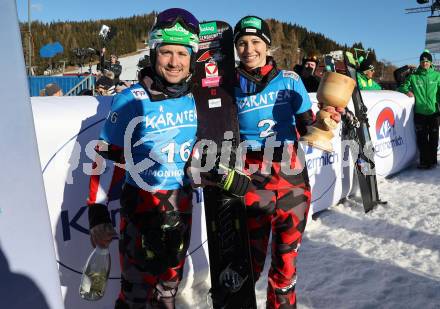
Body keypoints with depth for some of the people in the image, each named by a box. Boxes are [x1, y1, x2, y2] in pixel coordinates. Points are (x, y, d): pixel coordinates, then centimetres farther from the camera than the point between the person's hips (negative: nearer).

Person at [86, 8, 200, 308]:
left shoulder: (195, 99, 0)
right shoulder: (131, 100, -14)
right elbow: (105, 158, -11)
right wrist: (98, 213, -13)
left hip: (181, 205, 5)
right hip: (141, 205, -5)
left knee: (170, 285, 21)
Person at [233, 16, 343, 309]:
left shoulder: (289, 79, 1)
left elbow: (307, 128, 3)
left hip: (293, 179, 2)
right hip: (251, 182, -1)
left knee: (286, 258, 12)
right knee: (250, 260, 7)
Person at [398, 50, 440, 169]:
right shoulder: (413, 76, 5)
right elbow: (402, 87, 11)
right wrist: (406, 91, -10)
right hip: (419, 113, 0)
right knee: (421, 139, 1)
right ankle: (424, 161, 11)